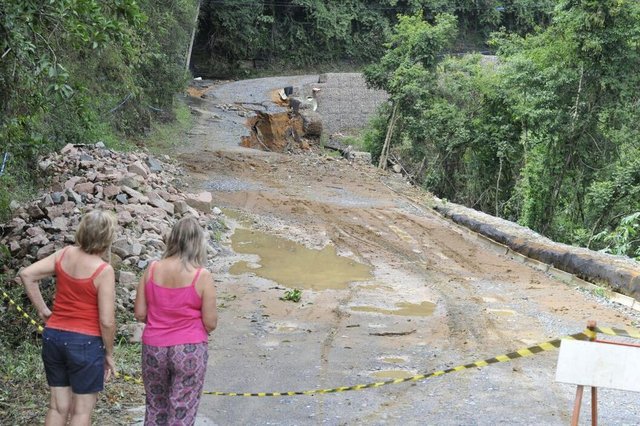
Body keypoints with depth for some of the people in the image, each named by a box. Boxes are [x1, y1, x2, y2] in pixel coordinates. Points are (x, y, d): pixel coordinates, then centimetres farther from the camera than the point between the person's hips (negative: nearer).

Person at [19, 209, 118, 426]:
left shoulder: (64, 254, -1)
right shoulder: (104, 271, -18)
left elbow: (26, 274, 0)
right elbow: (106, 321, -17)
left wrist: (42, 310, 6)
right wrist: (109, 354, -4)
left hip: (54, 336, 6)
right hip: (85, 342, -6)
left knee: (58, 406, 17)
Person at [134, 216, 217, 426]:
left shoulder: (152, 270, -3)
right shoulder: (202, 276, -12)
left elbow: (140, 314, 0)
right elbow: (210, 324, -10)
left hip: (153, 349, 3)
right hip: (190, 351, -3)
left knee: (155, 407, 20)